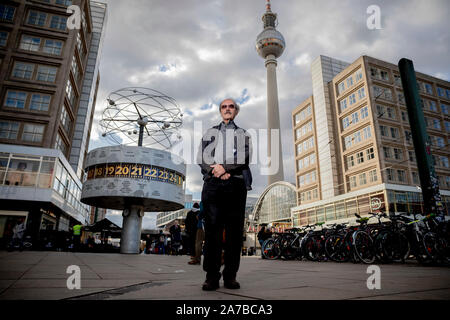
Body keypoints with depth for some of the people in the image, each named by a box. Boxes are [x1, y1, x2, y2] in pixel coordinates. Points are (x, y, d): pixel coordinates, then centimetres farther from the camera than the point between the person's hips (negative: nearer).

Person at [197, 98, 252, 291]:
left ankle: (230, 276, 4)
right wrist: (216, 170, -9)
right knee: (212, 229, -5)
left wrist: (224, 168, -10)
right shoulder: (210, 133, 23)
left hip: (236, 184, 0)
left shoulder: (243, 134, 20)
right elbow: (202, 158, 8)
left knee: (234, 230, -2)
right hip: (212, 184, 0)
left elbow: (245, 159, 3)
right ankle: (212, 276, 1)